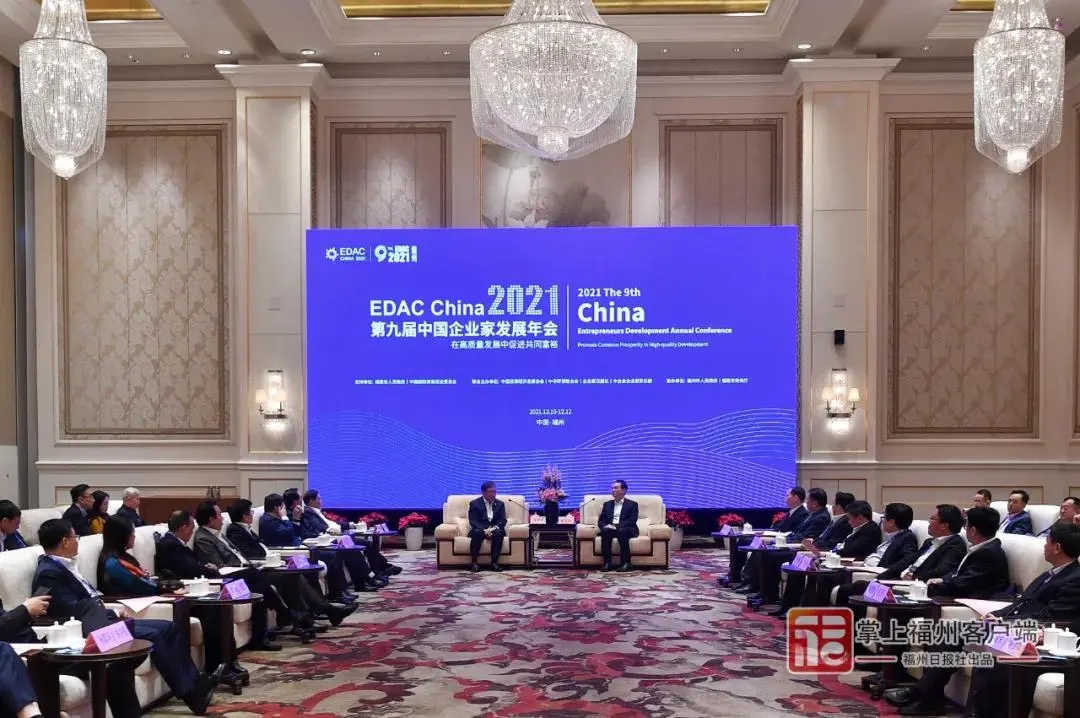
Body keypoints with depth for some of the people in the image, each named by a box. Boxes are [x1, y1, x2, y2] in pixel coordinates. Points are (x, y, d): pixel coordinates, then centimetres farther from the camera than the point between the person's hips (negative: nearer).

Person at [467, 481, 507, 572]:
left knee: (499, 532, -33)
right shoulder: (474, 503, 3)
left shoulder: (500, 504, 12)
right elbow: (473, 521, -6)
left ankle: (494, 562, -30)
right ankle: (474, 562, -27)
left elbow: (503, 520, 3)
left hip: (494, 529, 2)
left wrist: (495, 528, -19)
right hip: (480, 529, -2)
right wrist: (484, 530, -23)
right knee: (477, 532, -36)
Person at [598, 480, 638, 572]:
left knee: (621, 531, -38)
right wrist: (606, 526, -12)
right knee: (605, 531, -32)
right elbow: (601, 521, 14)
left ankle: (625, 563, -36)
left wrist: (617, 526, -21)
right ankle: (607, 563, -32)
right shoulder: (607, 504, 21)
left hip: (626, 530, -3)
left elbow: (632, 520, -6)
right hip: (610, 529, 3)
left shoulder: (632, 504, 9)